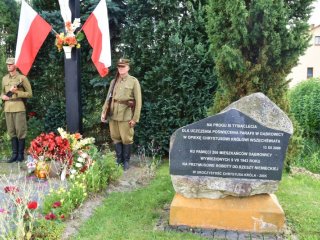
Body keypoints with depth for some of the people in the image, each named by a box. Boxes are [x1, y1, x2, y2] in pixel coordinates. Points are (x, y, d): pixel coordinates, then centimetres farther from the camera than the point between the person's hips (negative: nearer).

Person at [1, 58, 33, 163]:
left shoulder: (22, 78, -1)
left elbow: (29, 93, -3)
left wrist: (16, 92, -13)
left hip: (19, 108, -5)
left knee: (20, 131, -3)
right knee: (11, 132, 7)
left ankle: (21, 154, 6)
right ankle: (14, 154, 14)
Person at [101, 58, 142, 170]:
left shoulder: (134, 81, -1)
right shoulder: (113, 81, 12)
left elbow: (138, 101, -4)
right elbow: (108, 98, 13)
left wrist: (135, 118, -9)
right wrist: (104, 113, 3)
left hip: (126, 116, -4)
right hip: (113, 115, 4)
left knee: (127, 139, 2)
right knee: (116, 138, 10)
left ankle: (126, 161, 18)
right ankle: (119, 159, 24)